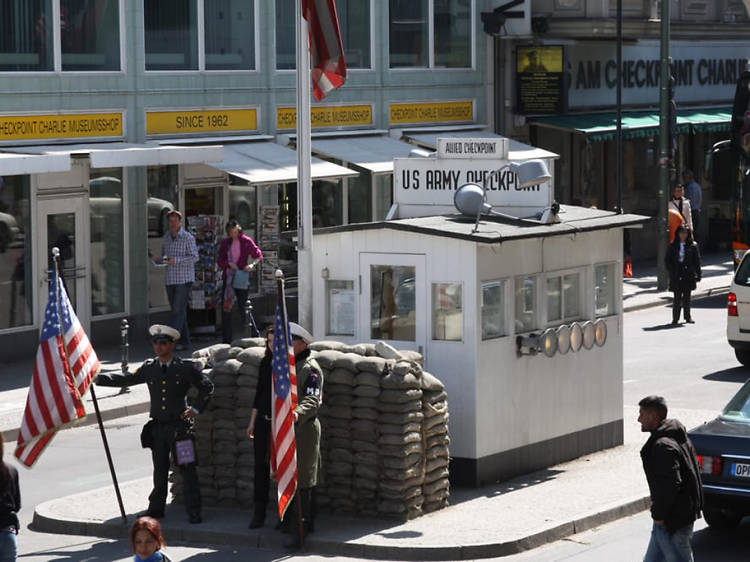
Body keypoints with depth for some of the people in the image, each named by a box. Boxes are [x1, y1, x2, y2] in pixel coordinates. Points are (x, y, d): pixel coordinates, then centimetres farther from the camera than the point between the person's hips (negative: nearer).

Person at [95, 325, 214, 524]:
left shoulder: (185, 368, -2)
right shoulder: (149, 368, 7)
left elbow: (207, 387, 7)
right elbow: (126, 380, 11)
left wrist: (195, 409, 0)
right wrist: (97, 378, 3)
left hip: (179, 425, -3)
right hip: (158, 427, 3)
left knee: (187, 470, -3)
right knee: (159, 470, 10)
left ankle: (193, 511, 2)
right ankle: (156, 509, 20)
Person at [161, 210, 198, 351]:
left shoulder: (187, 238, -5)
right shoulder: (166, 238, 13)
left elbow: (194, 257, -11)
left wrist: (176, 260, -21)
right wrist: (162, 259, -2)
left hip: (184, 279, -6)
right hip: (170, 279, 6)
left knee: (178, 311, -11)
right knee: (178, 311, 7)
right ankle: (184, 342, 12)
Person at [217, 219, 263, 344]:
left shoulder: (246, 241, -2)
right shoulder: (225, 243, 7)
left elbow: (258, 255, -1)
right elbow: (219, 260, 7)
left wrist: (252, 264, -19)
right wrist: (229, 264, -12)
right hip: (228, 278, 4)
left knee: (243, 306, -5)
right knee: (225, 308, 2)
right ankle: (226, 340, 8)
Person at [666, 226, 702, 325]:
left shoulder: (692, 246, 3)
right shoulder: (672, 246, 4)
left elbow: (697, 261, 4)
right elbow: (668, 260, 6)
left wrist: (698, 275, -1)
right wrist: (671, 272, -6)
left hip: (688, 275, 0)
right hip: (676, 275, 0)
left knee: (687, 296, 7)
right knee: (677, 297, 0)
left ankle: (687, 316, 16)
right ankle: (675, 317, 5)